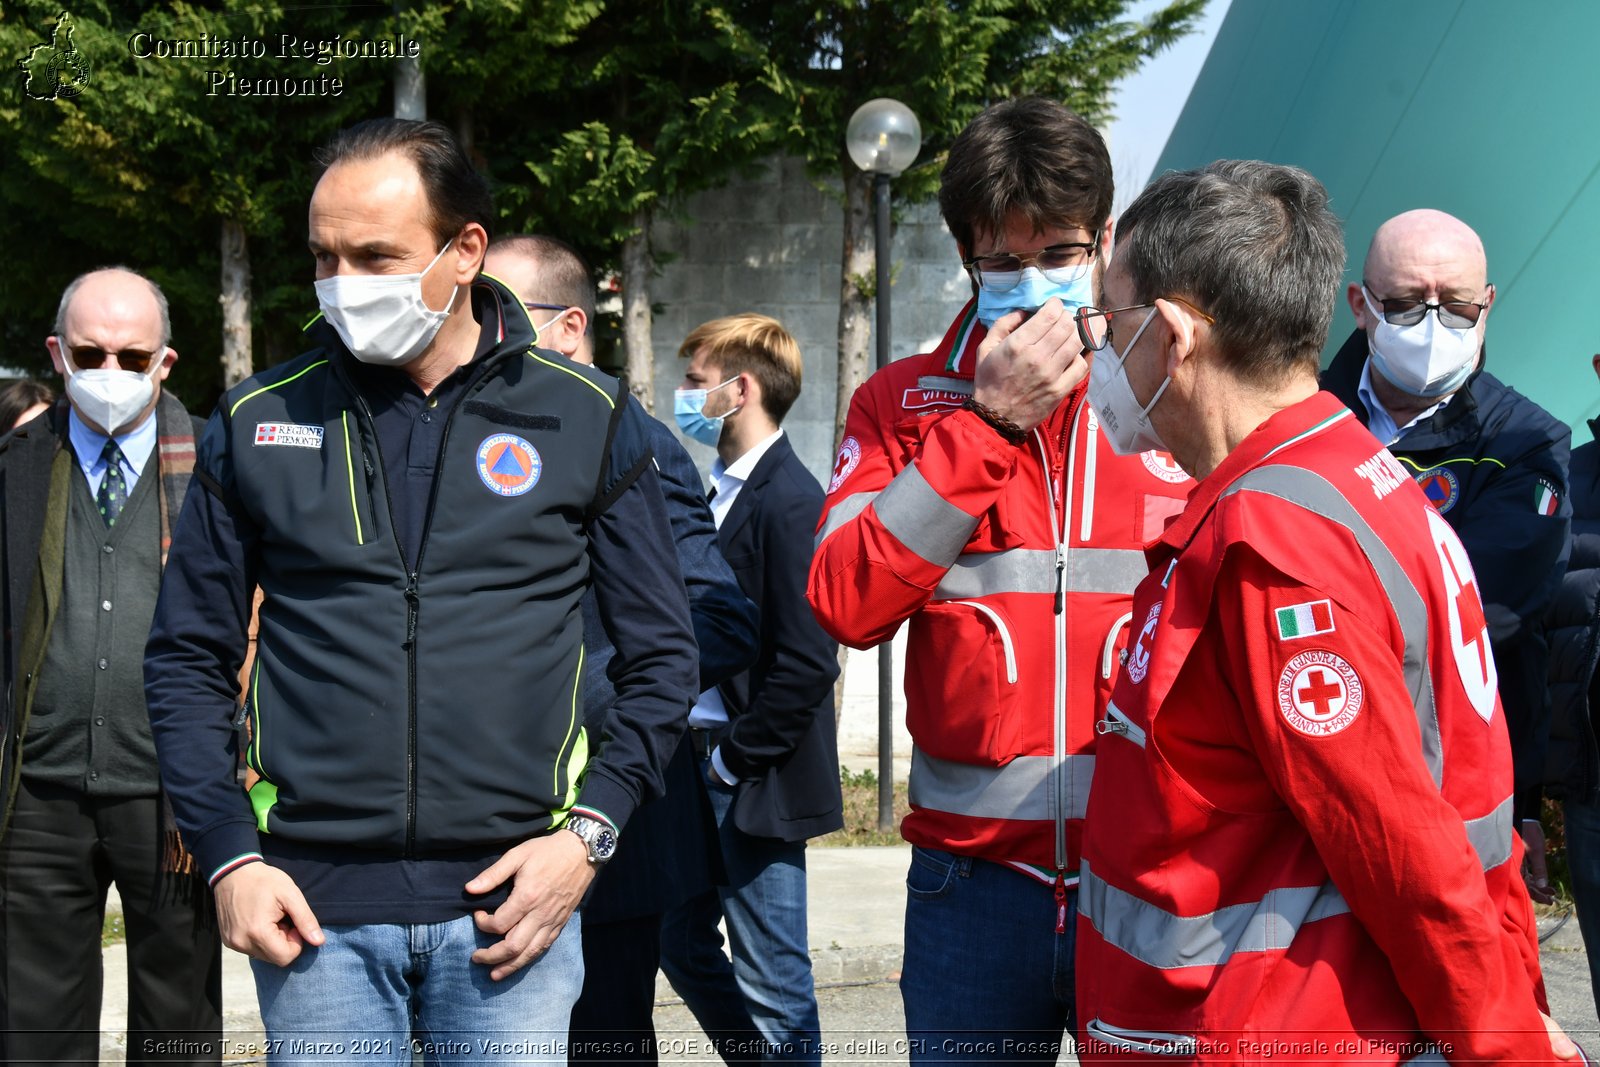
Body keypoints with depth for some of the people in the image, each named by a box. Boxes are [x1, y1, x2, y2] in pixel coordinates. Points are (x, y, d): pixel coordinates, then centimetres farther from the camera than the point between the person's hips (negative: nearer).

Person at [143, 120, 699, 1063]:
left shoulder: (584, 417, 3)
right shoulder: (260, 423, 5)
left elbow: (662, 654, 7)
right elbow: (188, 657, 9)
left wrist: (589, 832, -5)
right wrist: (228, 856, -2)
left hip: (509, 899, 0)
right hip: (314, 905, 1)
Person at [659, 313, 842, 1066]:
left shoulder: (789, 502, -16)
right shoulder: (724, 493, 12)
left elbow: (807, 664, -21)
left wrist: (735, 756, -14)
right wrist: (698, 747, 9)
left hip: (756, 779, -9)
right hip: (705, 766, 9)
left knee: (772, 980, 0)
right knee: (682, 943, 16)